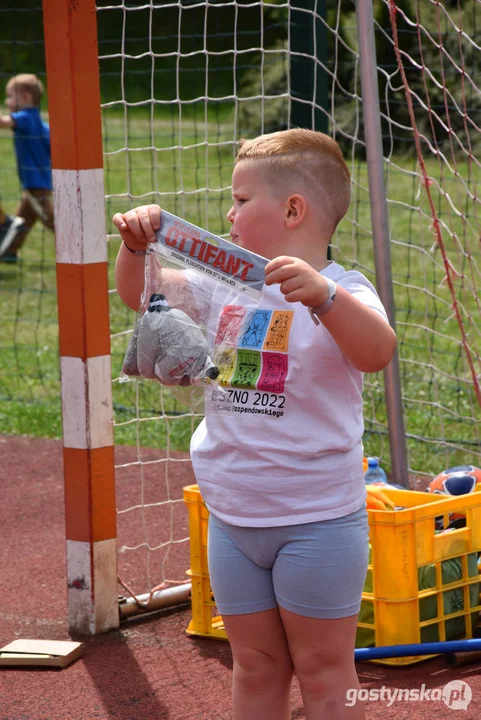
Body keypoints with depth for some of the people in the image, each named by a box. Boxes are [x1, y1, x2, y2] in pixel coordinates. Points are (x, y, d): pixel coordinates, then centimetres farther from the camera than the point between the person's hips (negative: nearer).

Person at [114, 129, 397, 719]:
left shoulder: (341, 294, -13)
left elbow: (377, 351, -34)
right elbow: (138, 295, 15)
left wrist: (321, 294, -49)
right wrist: (137, 246, -5)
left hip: (318, 520, -6)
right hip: (233, 520, 6)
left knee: (324, 672, 5)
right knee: (255, 668, 15)